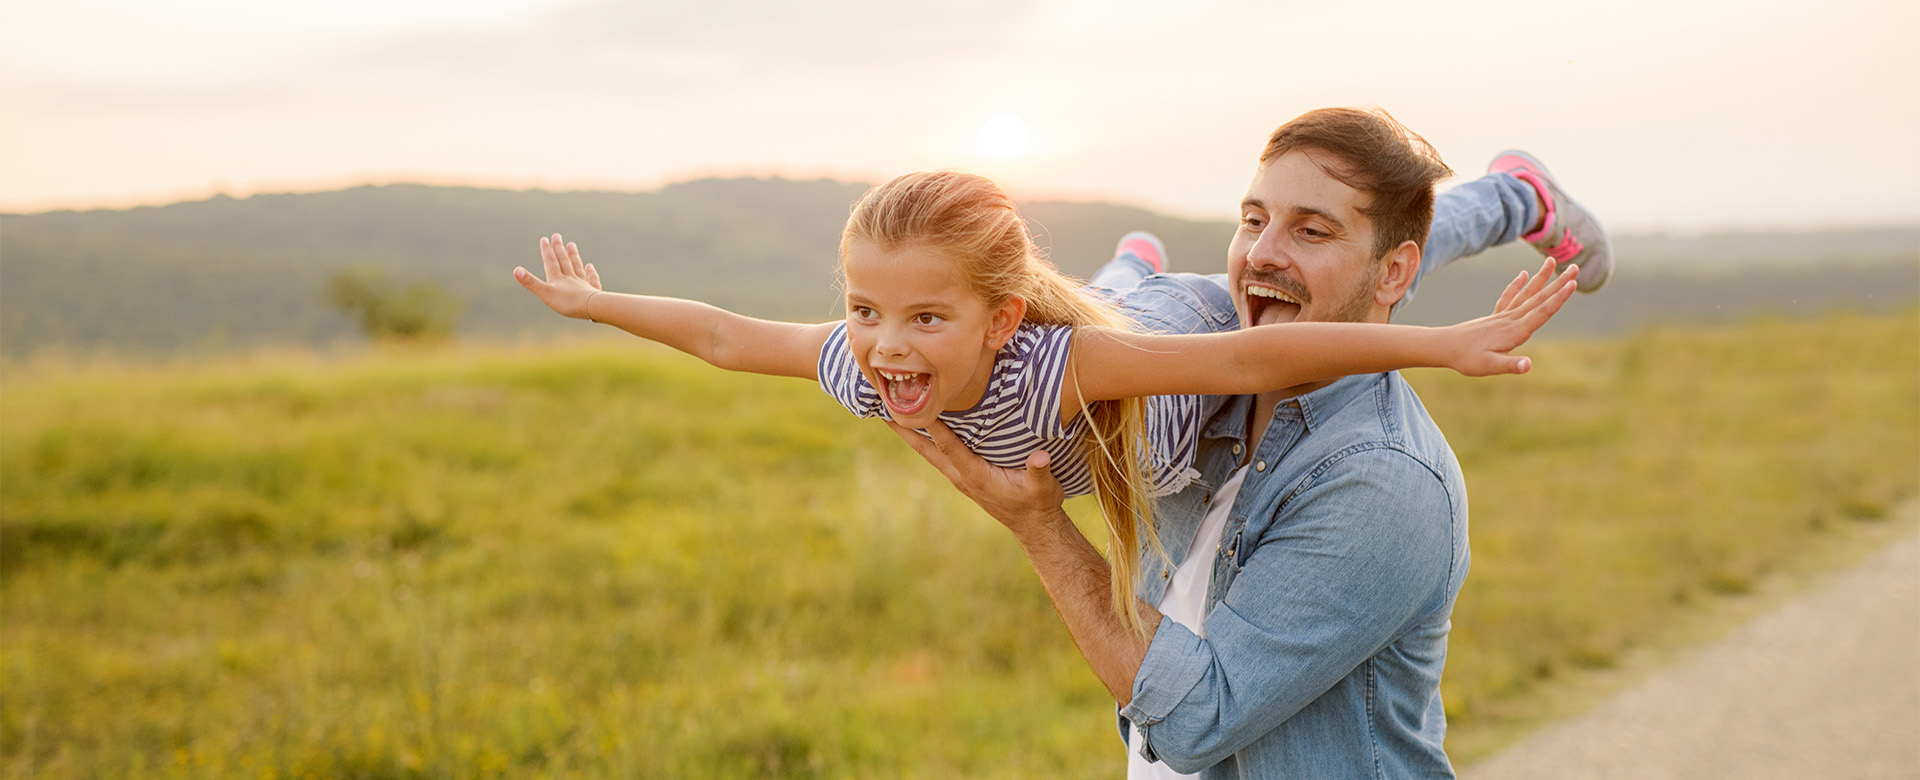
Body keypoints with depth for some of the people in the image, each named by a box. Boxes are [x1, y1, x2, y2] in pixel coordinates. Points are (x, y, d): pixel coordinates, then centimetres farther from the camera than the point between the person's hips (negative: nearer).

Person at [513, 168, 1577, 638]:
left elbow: (1249, 356, -55)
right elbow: (729, 338, -16)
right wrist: (594, 303, -4)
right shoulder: (863, 367, -33)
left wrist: (1452, 345, -59)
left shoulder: (1046, 363, -50)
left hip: (1220, 421, -5)